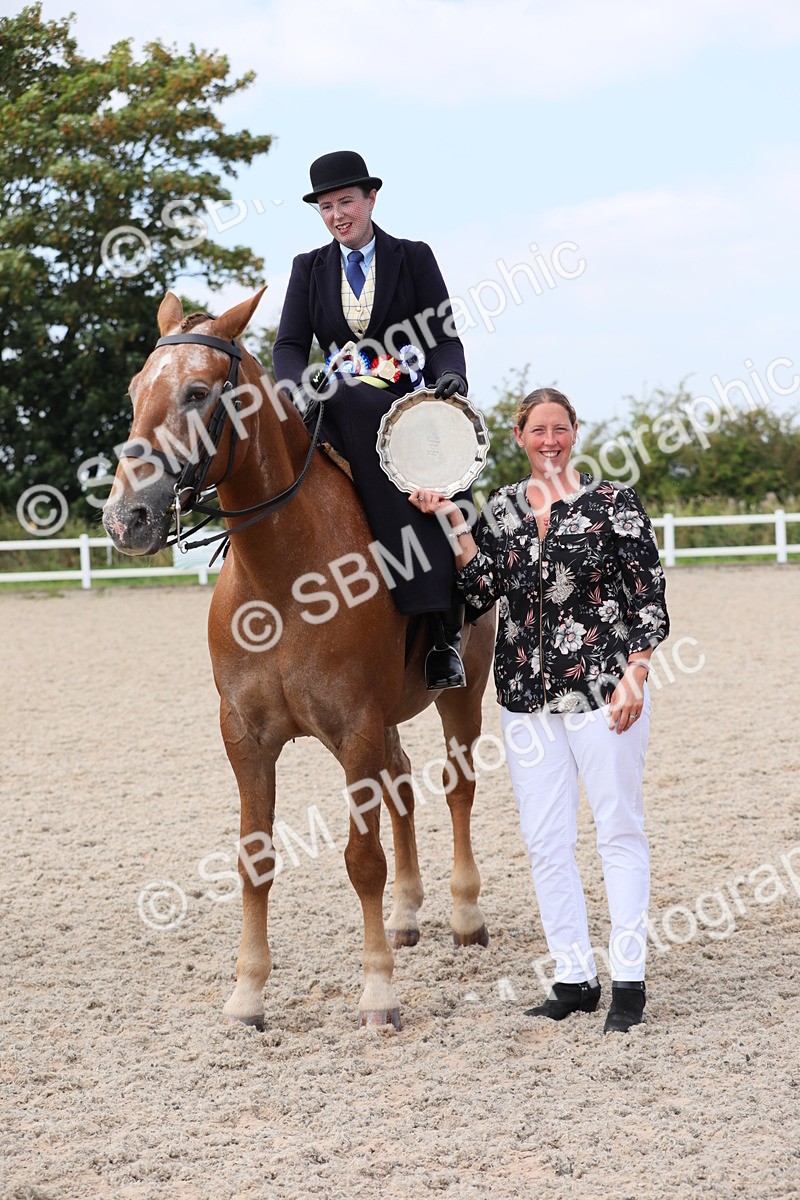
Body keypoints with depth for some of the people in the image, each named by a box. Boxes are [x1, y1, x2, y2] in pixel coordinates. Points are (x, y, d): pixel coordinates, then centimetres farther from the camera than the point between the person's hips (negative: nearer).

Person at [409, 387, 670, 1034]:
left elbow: (649, 598, -4)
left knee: (620, 829, 1)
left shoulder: (614, 503, -3)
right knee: (546, 841, 6)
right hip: (527, 696, 5)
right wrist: (453, 520, -4)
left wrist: (634, 675, -13)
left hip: (603, 687, -5)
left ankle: (629, 981, 5)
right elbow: (480, 592, 2)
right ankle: (574, 979, 14)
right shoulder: (503, 507, 10)